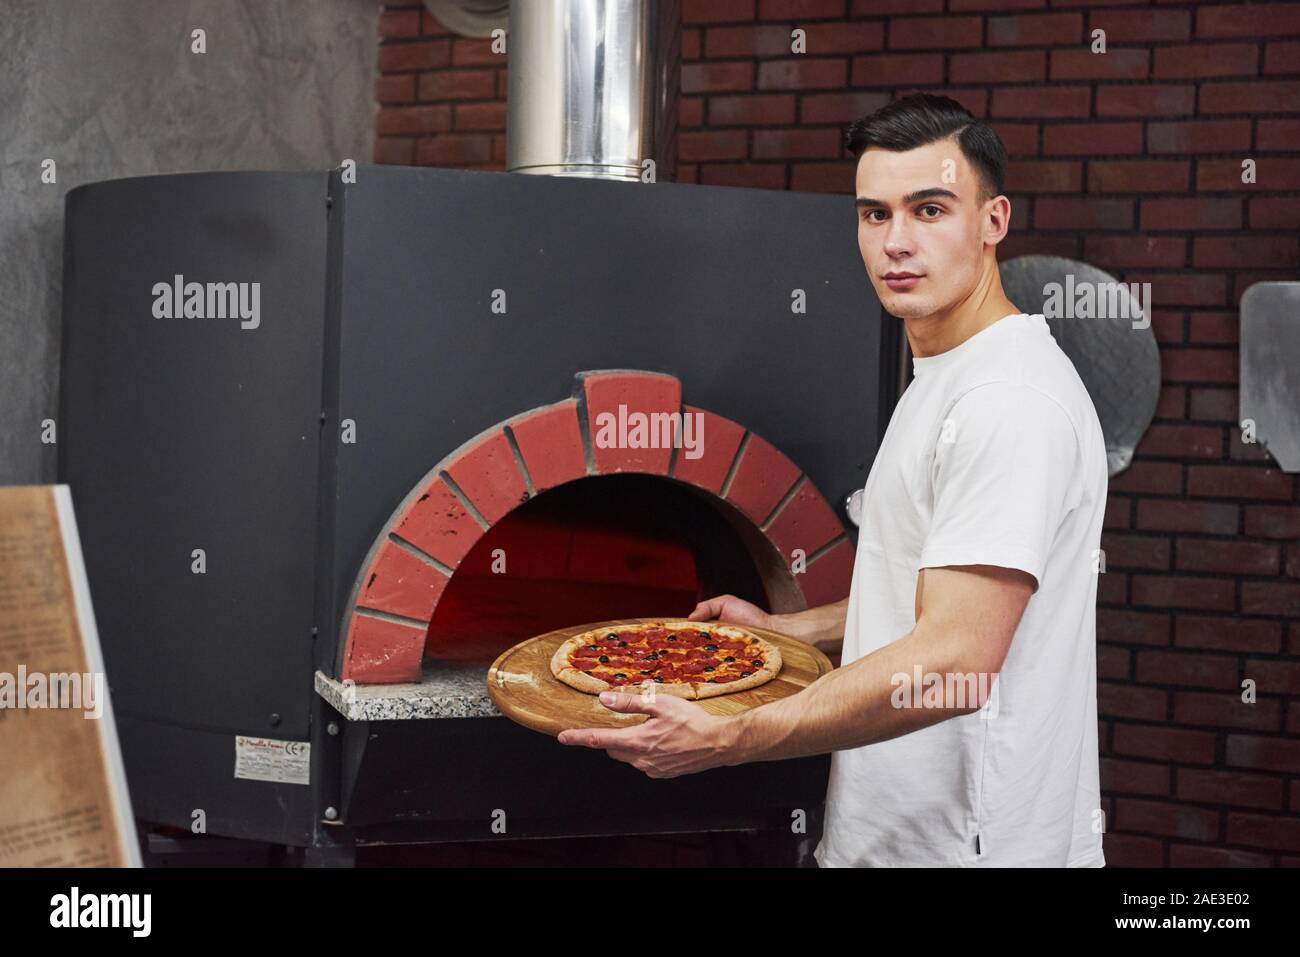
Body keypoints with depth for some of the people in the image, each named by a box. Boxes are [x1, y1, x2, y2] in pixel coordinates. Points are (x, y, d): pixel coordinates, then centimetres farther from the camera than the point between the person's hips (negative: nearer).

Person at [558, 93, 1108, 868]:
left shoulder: (1012, 400, -22)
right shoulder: (946, 381, 13)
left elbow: (953, 665, -29)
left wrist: (725, 740, -30)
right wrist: (788, 630, 18)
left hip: (975, 841, -9)